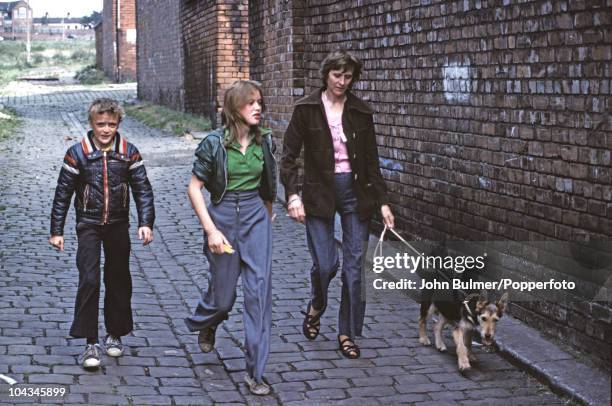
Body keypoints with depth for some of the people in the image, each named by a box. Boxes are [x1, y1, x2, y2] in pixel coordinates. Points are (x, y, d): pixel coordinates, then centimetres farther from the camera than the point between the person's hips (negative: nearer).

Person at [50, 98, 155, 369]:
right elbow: (62, 193, -1)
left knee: (119, 281, 10)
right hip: (88, 225, -2)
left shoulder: (129, 153, -2)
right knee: (89, 280, -13)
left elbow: (143, 189, 1)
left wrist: (146, 223, -9)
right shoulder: (77, 153, -7)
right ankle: (90, 344, -7)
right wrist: (56, 231, -1)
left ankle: (115, 334, 28)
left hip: (118, 225, 3)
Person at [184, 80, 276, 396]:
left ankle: (255, 372, 1)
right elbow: (194, 188, -8)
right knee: (223, 295, 8)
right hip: (222, 217, -3)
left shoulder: (265, 142, 1)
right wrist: (211, 230, -14)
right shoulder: (215, 143, -10)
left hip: (256, 218, 3)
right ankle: (206, 323, 47)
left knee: (259, 291, -5)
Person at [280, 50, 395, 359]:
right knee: (324, 263, -8)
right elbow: (289, 156, -2)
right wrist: (293, 194, -13)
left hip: (355, 190, 3)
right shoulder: (306, 109, -2)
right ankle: (315, 308, 25)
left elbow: (371, 160, 9)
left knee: (354, 266, 1)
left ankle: (347, 334, 13)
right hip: (319, 191, -2)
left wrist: (382, 201, 5)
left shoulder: (361, 112, 5)